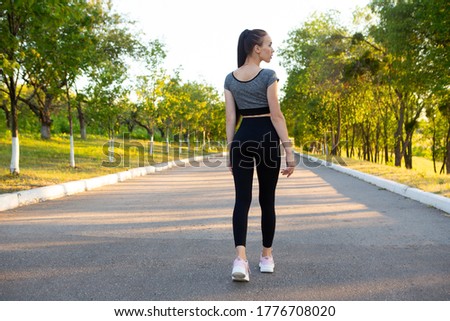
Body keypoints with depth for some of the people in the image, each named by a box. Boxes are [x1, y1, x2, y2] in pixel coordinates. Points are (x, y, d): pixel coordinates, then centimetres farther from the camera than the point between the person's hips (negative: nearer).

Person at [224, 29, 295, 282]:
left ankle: (241, 258, -20)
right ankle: (266, 256, 21)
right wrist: (289, 149, -10)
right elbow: (276, 115, -12)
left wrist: (230, 150, 10)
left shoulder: (230, 78, 8)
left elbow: (230, 118, 6)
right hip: (266, 137, -3)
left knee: (242, 200, -3)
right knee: (267, 201, 10)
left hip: (241, 138, 3)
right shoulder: (268, 76, -7)